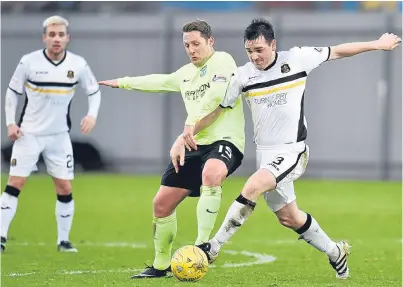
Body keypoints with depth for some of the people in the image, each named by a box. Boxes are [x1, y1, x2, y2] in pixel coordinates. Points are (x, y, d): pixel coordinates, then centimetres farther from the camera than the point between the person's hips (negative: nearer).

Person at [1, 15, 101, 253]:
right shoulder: (28, 62, -11)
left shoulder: (78, 64, -6)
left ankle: (64, 240, 13)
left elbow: (94, 91, 8)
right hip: (29, 133, -2)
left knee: (65, 188, 1)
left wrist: (92, 114, -9)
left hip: (59, 135, 2)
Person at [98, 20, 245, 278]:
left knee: (211, 173, -42)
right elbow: (160, 81, 39)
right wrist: (123, 83, 50)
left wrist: (189, 128, -23)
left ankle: (203, 246, -36)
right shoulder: (186, 73, 19)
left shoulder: (222, 61, -7)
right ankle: (161, 265, 23)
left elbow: (215, 94, -24)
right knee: (162, 203, 6)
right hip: (195, 145, 8)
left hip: (225, 141, -8)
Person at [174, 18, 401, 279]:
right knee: (289, 218, 12)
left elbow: (337, 52, 4)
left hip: (292, 150, -5)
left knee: (252, 188, -28)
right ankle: (336, 253, 35)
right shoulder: (243, 76, -1)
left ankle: (213, 248, -21)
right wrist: (191, 130, 2)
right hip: (266, 153, 5)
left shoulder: (296, 59, -8)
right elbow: (219, 108, 11)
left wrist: (378, 44, 10)